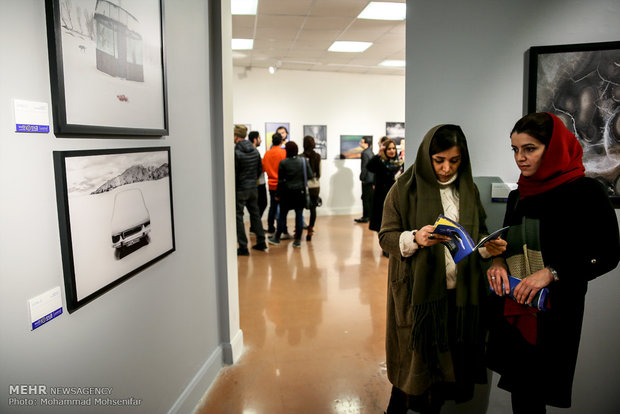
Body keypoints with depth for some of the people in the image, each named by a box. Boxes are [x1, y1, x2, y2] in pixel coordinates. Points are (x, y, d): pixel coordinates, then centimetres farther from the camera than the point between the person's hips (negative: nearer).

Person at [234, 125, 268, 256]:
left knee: (238, 217, 1)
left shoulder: (236, 152, -16)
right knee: (255, 214, 16)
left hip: (240, 190, -7)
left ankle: (243, 247, 3)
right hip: (253, 188, 7)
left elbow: (233, 174, -16)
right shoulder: (255, 151, 7)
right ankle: (261, 243, 21)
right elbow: (260, 169, 12)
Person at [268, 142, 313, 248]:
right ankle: (298, 240, 9)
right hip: (300, 192, 1)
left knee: (282, 215, 10)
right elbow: (310, 175, -3)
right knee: (299, 215, 6)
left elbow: (280, 180, -4)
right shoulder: (303, 161, -3)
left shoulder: (283, 163, -8)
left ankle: (277, 238, 21)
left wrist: (278, 194, 3)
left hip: (287, 192, -1)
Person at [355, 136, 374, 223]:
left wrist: (362, 178, -13)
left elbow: (364, 166, -18)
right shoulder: (371, 152, 15)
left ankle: (365, 217, -3)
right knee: (371, 198, 13)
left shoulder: (365, 153, -14)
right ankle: (371, 215, 20)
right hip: (372, 178, 9)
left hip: (367, 178, -9)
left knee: (365, 198, -5)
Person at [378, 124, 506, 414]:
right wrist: (415, 238, -25)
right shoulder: (405, 189, -5)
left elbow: (478, 235, 14)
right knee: (416, 361, 5)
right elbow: (385, 237, -6)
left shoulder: (468, 189, 9)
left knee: (450, 359, 9)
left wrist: (488, 247, -8)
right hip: (417, 292, -3)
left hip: (459, 293, 4)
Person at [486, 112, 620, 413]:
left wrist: (552, 273, -19)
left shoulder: (585, 191, -5)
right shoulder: (518, 196, 12)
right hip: (512, 309, 5)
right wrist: (498, 262, -3)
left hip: (554, 312, -5)